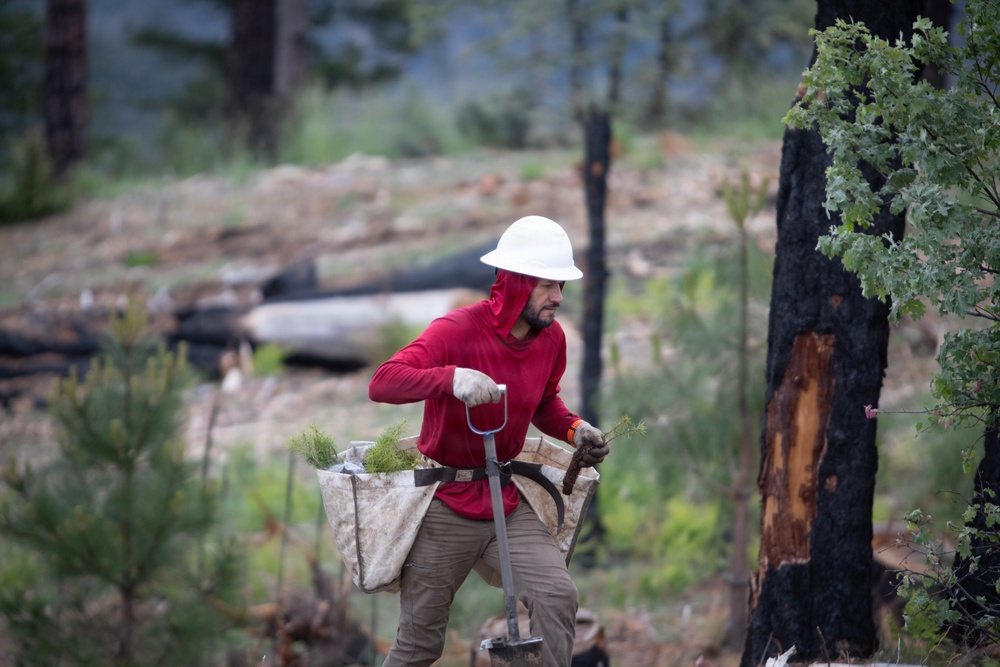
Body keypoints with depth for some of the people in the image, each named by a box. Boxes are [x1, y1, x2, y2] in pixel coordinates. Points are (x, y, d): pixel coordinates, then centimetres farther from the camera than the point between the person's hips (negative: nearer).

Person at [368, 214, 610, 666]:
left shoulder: (552, 338, -2)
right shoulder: (458, 330, -19)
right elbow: (381, 383, -30)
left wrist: (574, 430, -2)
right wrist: (451, 377, -45)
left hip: (507, 505, 4)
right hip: (445, 507, -4)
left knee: (557, 599, -19)